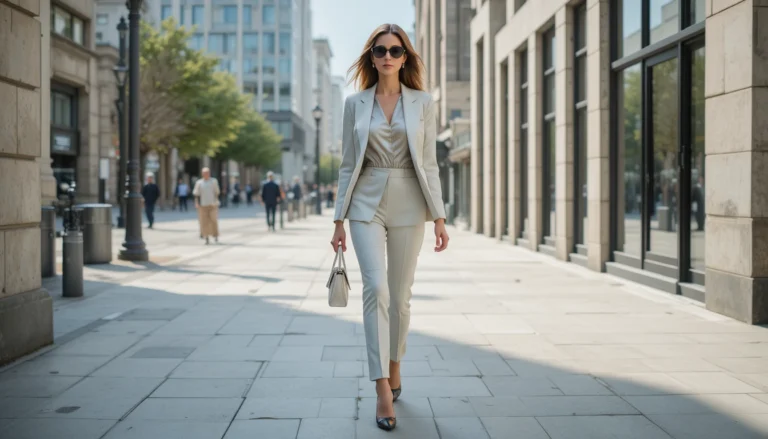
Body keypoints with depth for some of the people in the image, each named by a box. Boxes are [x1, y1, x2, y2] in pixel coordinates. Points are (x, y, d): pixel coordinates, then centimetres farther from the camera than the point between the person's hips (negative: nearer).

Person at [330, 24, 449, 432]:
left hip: (407, 205, 1)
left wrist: (439, 217, -2)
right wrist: (339, 221, 3)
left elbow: (429, 164, 3)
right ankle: (383, 390, -12)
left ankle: (394, 369, 31)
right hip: (367, 204, -1)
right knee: (375, 289, -15)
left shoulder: (423, 103, 4)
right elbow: (347, 165, 6)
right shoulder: (355, 103, 6)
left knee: (400, 295, 8)